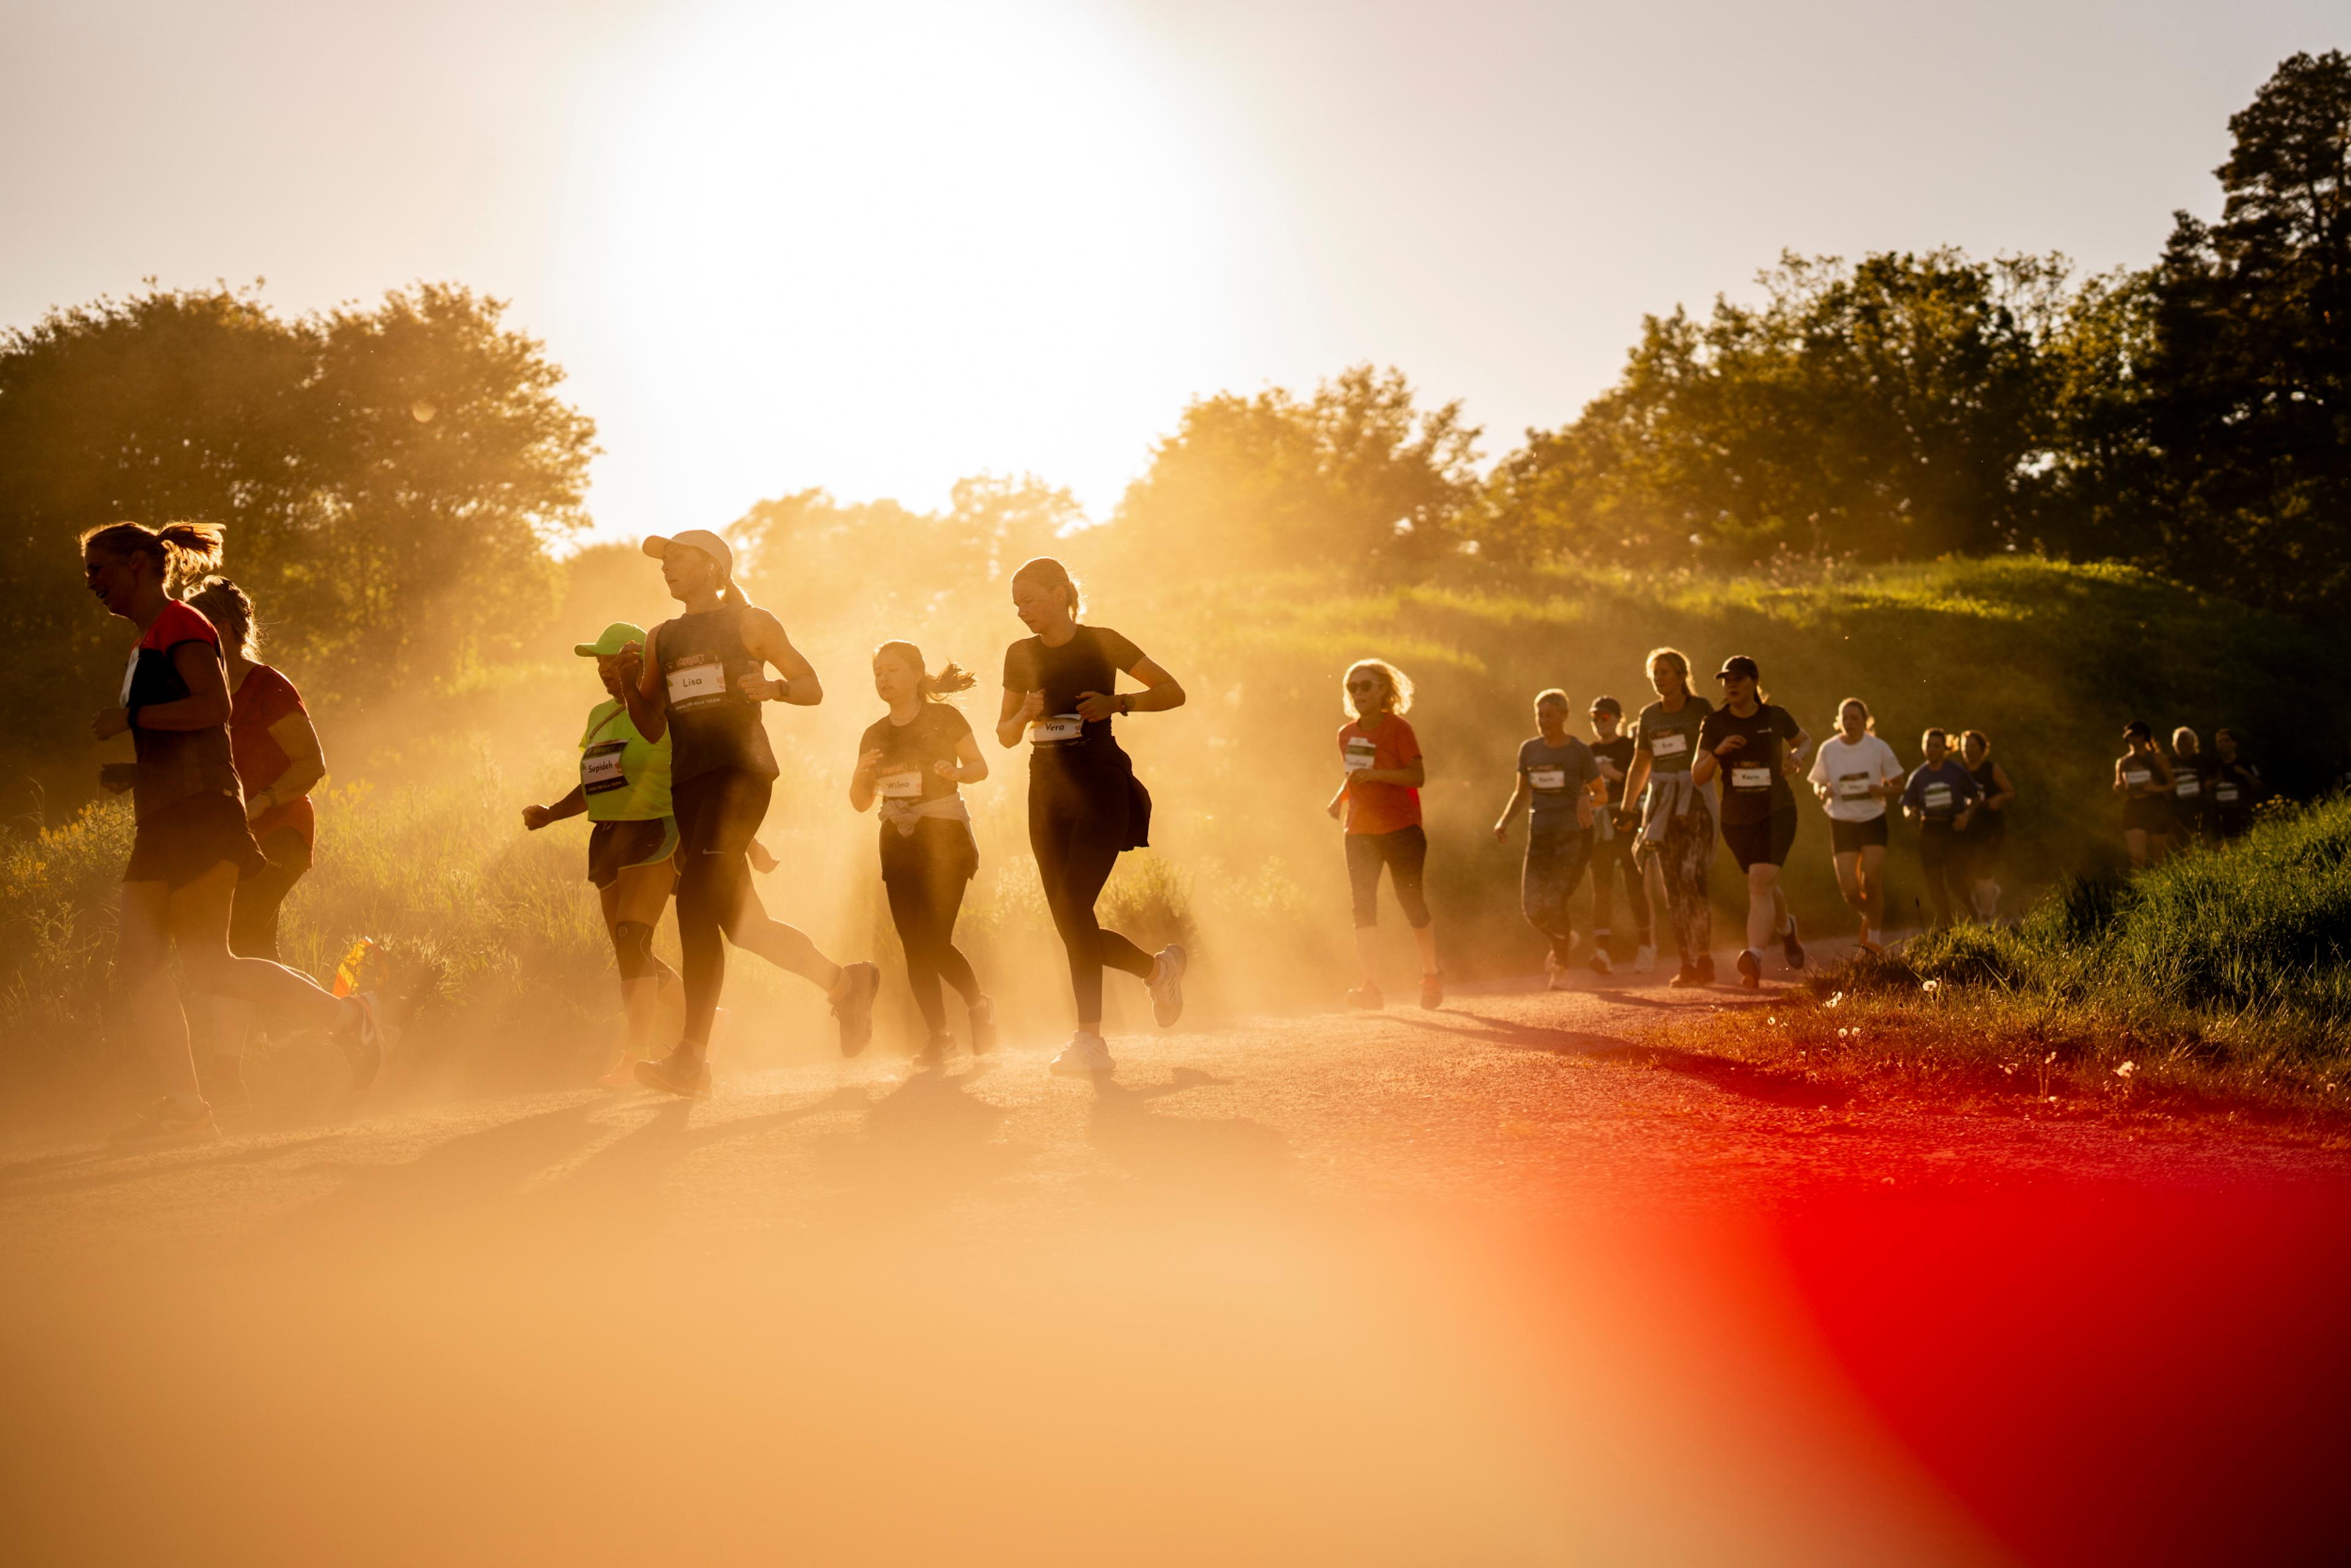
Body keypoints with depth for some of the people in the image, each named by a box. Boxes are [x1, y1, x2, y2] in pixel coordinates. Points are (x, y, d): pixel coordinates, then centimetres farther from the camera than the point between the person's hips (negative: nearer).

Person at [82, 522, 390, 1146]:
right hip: (163, 820, 10)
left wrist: (130, 716, -17)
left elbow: (215, 706, -20)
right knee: (136, 969, 3)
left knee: (207, 967, -17)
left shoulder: (180, 626, -5)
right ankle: (184, 1105, 1)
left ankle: (347, 1015, -9)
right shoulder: (147, 643, 24)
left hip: (200, 812, -10)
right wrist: (131, 773, 20)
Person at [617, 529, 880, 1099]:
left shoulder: (750, 624, 8)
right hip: (687, 780, 7)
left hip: (740, 769, -7)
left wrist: (772, 688, -11)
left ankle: (692, 1056, -23)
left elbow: (813, 688, 9)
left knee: (696, 900, -20)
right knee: (731, 914, 4)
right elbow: (653, 728, 19)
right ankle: (842, 981, 21)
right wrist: (630, 685, 0)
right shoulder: (660, 640, 21)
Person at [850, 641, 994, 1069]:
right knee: (914, 947, -1)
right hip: (898, 841, 5)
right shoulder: (874, 736, 11)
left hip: (944, 838, -5)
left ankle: (978, 1005, 13)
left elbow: (980, 766, 3)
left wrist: (956, 772, -19)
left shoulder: (944, 719, -2)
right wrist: (862, 773, -8)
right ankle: (937, 1036, 8)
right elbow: (861, 802, 13)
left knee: (934, 941, -13)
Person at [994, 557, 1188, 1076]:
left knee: (1073, 905, -19)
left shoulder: (1102, 643, -1)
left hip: (1099, 785, -6)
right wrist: (1026, 715, -5)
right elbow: (1006, 736, 17)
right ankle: (1159, 967, 26)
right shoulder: (1021, 656, 11)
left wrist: (1116, 703, -11)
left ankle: (1089, 1038, -15)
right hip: (1047, 790, 6)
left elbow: (1174, 692, 3)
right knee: (1069, 922, 1)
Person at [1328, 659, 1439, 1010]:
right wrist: (1339, 799, 4)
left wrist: (1375, 773, -24)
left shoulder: (1397, 728, -7)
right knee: (1363, 906, -6)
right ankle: (1371, 986, -9)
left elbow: (1418, 776, -13)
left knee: (1412, 902, 1)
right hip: (1359, 831, 5)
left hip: (1400, 827, -5)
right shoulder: (1347, 734, 12)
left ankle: (1431, 976, 20)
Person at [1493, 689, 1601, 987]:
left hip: (1573, 836, -4)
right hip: (1540, 836, 4)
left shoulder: (1580, 751, -1)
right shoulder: (1529, 750, 10)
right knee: (1532, 909, -3)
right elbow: (1521, 794, 19)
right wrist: (1504, 821, 4)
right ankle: (1566, 939, 30)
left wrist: (1587, 800, -18)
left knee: (1554, 902, -14)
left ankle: (1561, 965, 8)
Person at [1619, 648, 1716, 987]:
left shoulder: (1701, 709, -1)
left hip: (1695, 798, -5)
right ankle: (1687, 963, 5)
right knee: (1672, 886, 2)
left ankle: (1705, 959, -10)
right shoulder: (1649, 716, 12)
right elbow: (1640, 766, 20)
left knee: (1692, 879, -16)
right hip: (1660, 803, 5)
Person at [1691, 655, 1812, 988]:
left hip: (1777, 813, -3)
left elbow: (1805, 740, 17)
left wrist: (1797, 756, -6)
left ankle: (1754, 958, -31)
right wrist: (1717, 752, -27)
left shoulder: (1775, 717, -4)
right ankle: (1786, 928, 48)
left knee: (1760, 884, -21)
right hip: (1737, 819, 3)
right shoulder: (1714, 724, -4)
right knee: (1765, 887, 16)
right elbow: (1698, 777, -8)